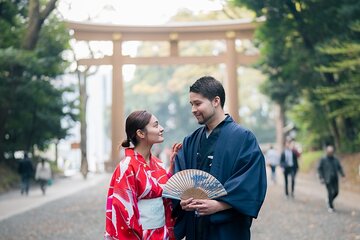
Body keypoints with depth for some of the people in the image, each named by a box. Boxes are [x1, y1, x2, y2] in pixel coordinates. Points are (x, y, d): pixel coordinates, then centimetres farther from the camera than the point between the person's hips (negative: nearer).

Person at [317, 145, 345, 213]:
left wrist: (342, 174, -3)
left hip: (335, 179, 4)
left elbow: (339, 167, 14)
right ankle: (331, 207, 4)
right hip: (327, 179, -4)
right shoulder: (323, 160, -2)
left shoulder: (336, 159, 10)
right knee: (330, 192, -8)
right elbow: (319, 169, 0)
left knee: (336, 192, -1)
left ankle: (330, 200, 28)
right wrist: (321, 178, -7)